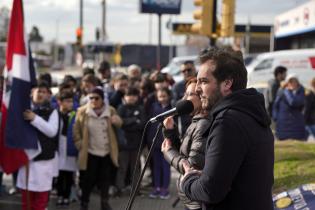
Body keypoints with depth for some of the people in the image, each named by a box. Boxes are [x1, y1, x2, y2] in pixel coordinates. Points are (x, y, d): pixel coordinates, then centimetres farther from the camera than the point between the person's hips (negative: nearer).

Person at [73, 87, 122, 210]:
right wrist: (79, 144, -5)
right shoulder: (82, 111, -5)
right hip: (90, 152, -2)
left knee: (105, 178, 8)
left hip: (107, 152, 2)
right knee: (88, 178, 2)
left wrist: (118, 121, -17)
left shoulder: (111, 111, 0)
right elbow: (76, 130, 2)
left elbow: (119, 125, 6)